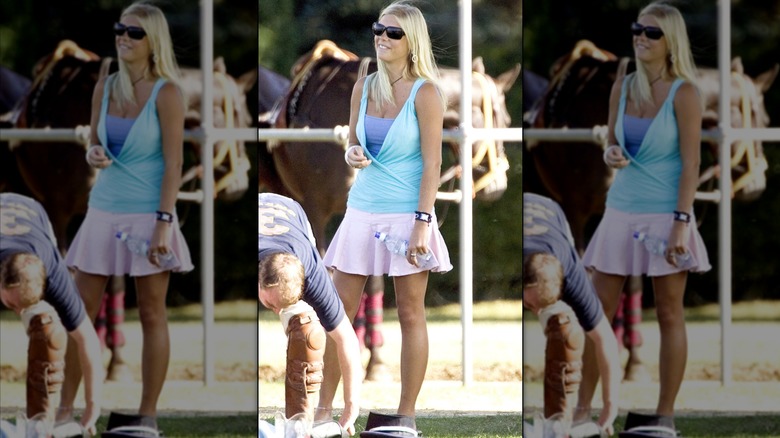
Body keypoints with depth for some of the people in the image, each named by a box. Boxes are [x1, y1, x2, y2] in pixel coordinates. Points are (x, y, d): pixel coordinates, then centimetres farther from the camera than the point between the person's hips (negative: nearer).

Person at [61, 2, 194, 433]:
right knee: (81, 312, 3)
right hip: (104, 210, 5)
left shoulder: (166, 93, -8)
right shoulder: (105, 88, 8)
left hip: (146, 215, -5)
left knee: (151, 314, 2)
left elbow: (173, 162, -11)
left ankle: (147, 415, 7)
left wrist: (163, 223, -17)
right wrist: (93, 154, -6)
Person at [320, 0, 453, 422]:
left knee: (411, 313, 2)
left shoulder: (425, 93, -7)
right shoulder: (364, 86, 8)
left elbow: (432, 161, -10)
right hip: (362, 211, 5)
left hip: (405, 214, -5)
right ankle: (323, 408, 11)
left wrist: (423, 222, -16)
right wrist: (352, 154, -6)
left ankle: (406, 415, 7)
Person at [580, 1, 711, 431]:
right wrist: (610, 155, -6)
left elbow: (691, 163, -11)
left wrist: (681, 223, -17)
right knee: (599, 310, 4)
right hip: (621, 212, 5)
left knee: (669, 315, 1)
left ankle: (665, 414, 6)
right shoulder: (622, 88, 8)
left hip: (664, 214, -5)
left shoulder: (683, 94, -8)